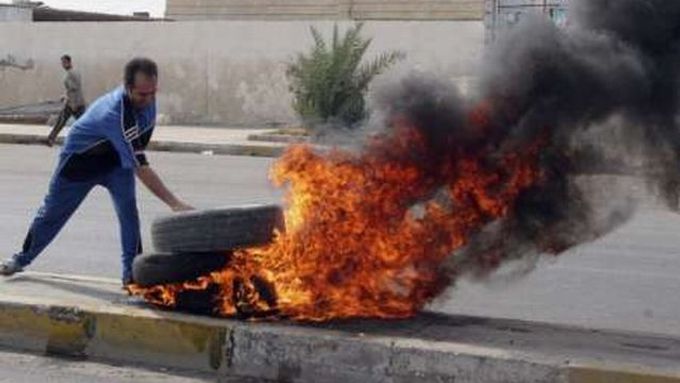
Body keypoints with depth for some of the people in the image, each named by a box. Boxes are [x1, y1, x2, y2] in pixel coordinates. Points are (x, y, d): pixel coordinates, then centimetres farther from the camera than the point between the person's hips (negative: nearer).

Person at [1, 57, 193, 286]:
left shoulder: (145, 98, -21)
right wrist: (174, 204, -52)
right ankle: (22, 259, 35)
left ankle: (132, 272, -11)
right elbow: (141, 168, -48)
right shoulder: (118, 114, -45)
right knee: (53, 213, 12)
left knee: (128, 208, -19)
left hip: (116, 158, 5)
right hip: (81, 159, -5)